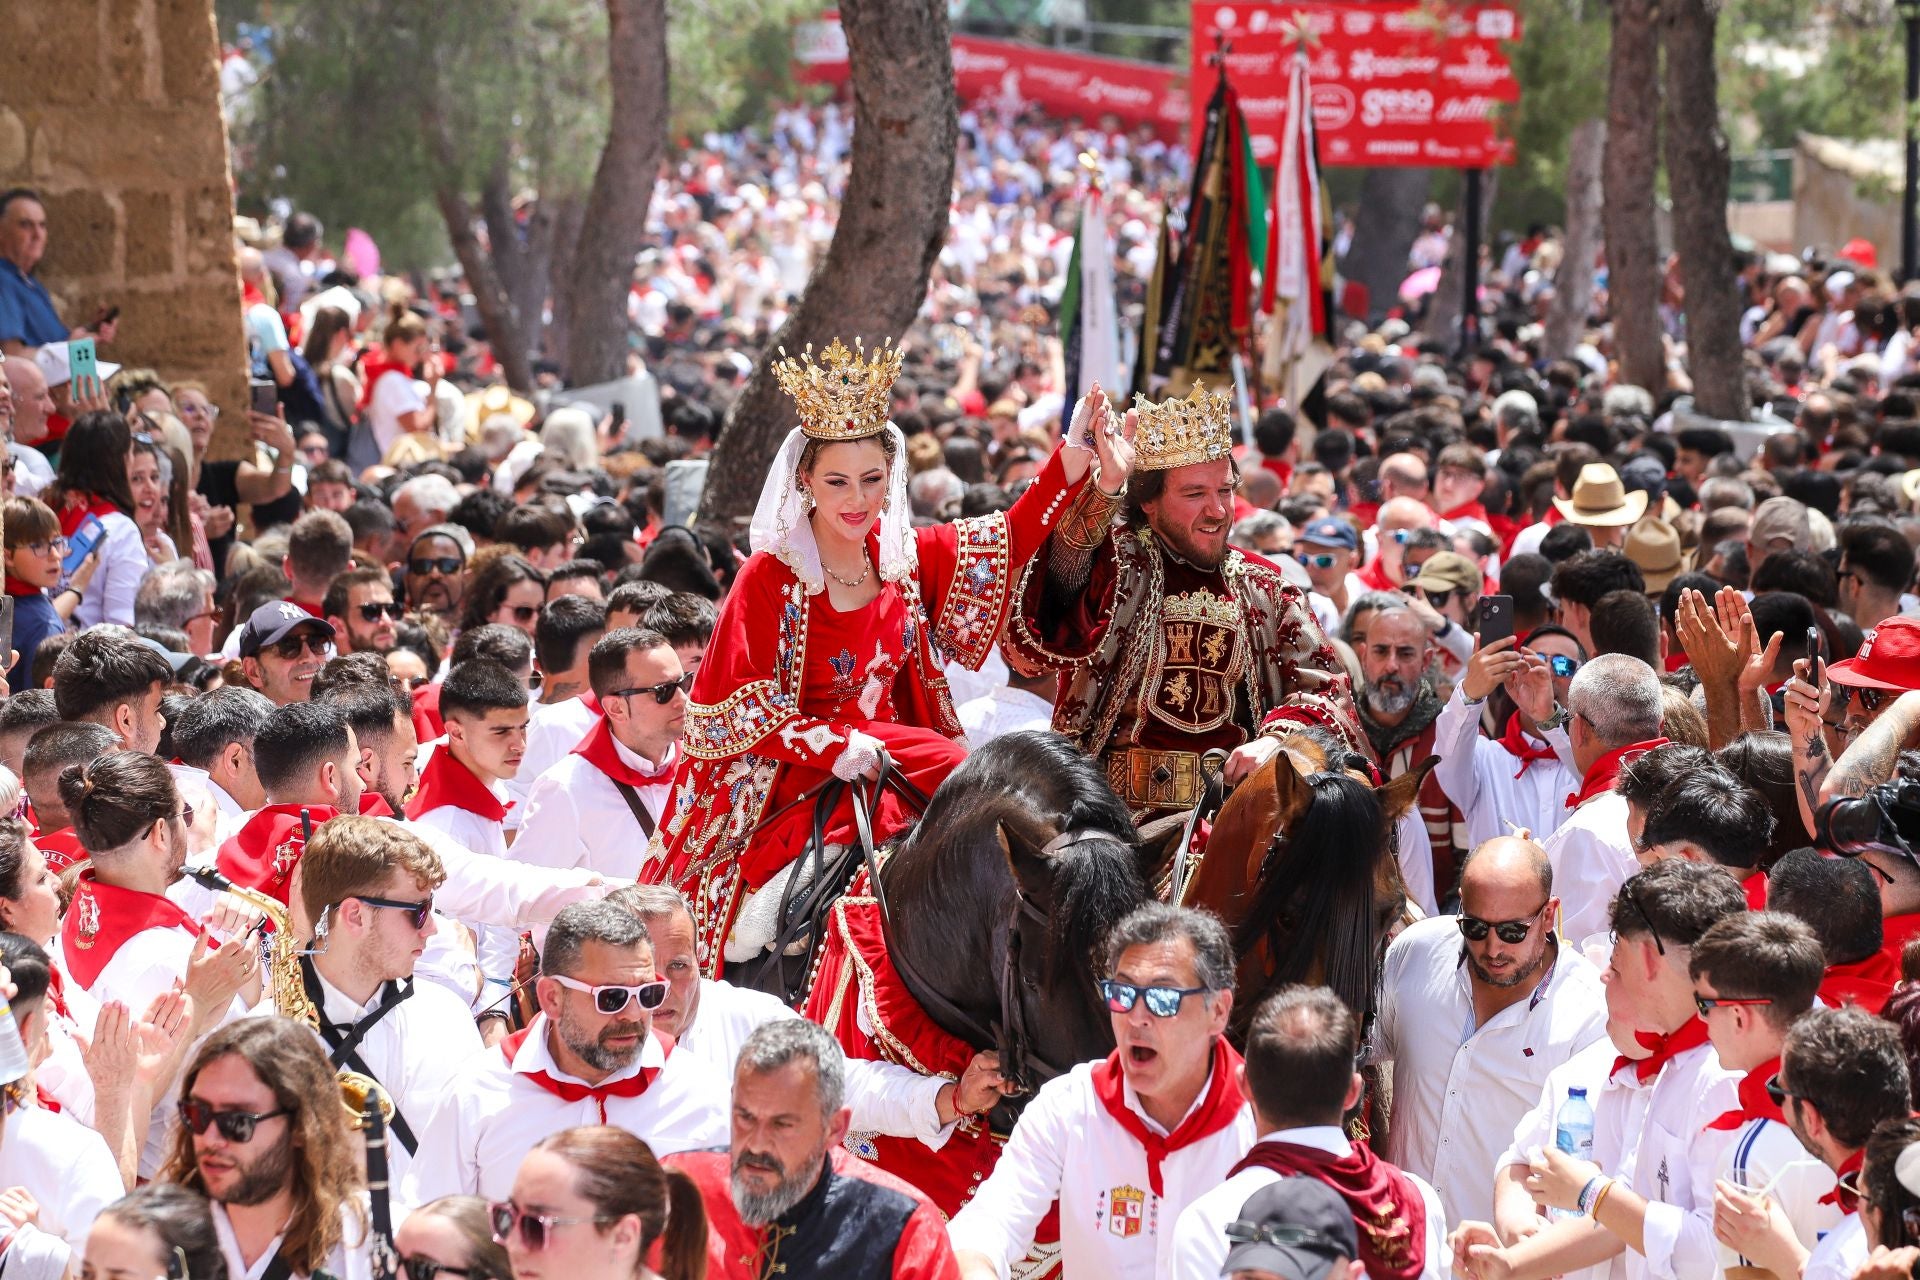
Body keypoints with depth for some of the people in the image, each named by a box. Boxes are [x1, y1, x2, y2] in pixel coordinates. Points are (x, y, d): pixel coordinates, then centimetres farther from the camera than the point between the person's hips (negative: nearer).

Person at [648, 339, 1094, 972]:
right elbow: (735, 704, -10)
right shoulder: (771, 576, -10)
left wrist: (1075, 456, 0)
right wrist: (833, 747, -19)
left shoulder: (906, 557, 6)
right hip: (800, 779, -7)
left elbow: (1011, 537, 13)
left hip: (893, 754, 7)